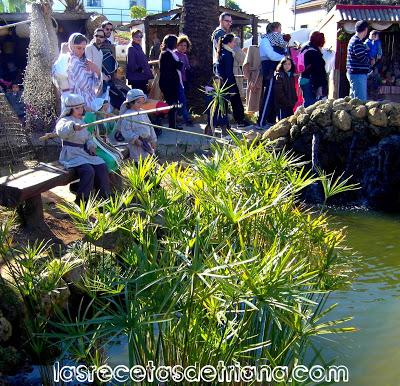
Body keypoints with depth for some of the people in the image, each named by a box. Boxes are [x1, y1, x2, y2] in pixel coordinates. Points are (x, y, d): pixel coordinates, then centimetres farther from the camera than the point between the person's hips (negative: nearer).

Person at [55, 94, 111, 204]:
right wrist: (73, 126, -55)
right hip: (71, 155, -7)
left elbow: (88, 137, 26)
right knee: (88, 171, -29)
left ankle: (105, 198, -3)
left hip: (84, 153, 7)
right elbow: (61, 131, -32)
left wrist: (91, 144, 1)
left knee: (102, 167, -12)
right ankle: (82, 202, -18)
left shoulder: (81, 121, 17)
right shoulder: (65, 120, -7)